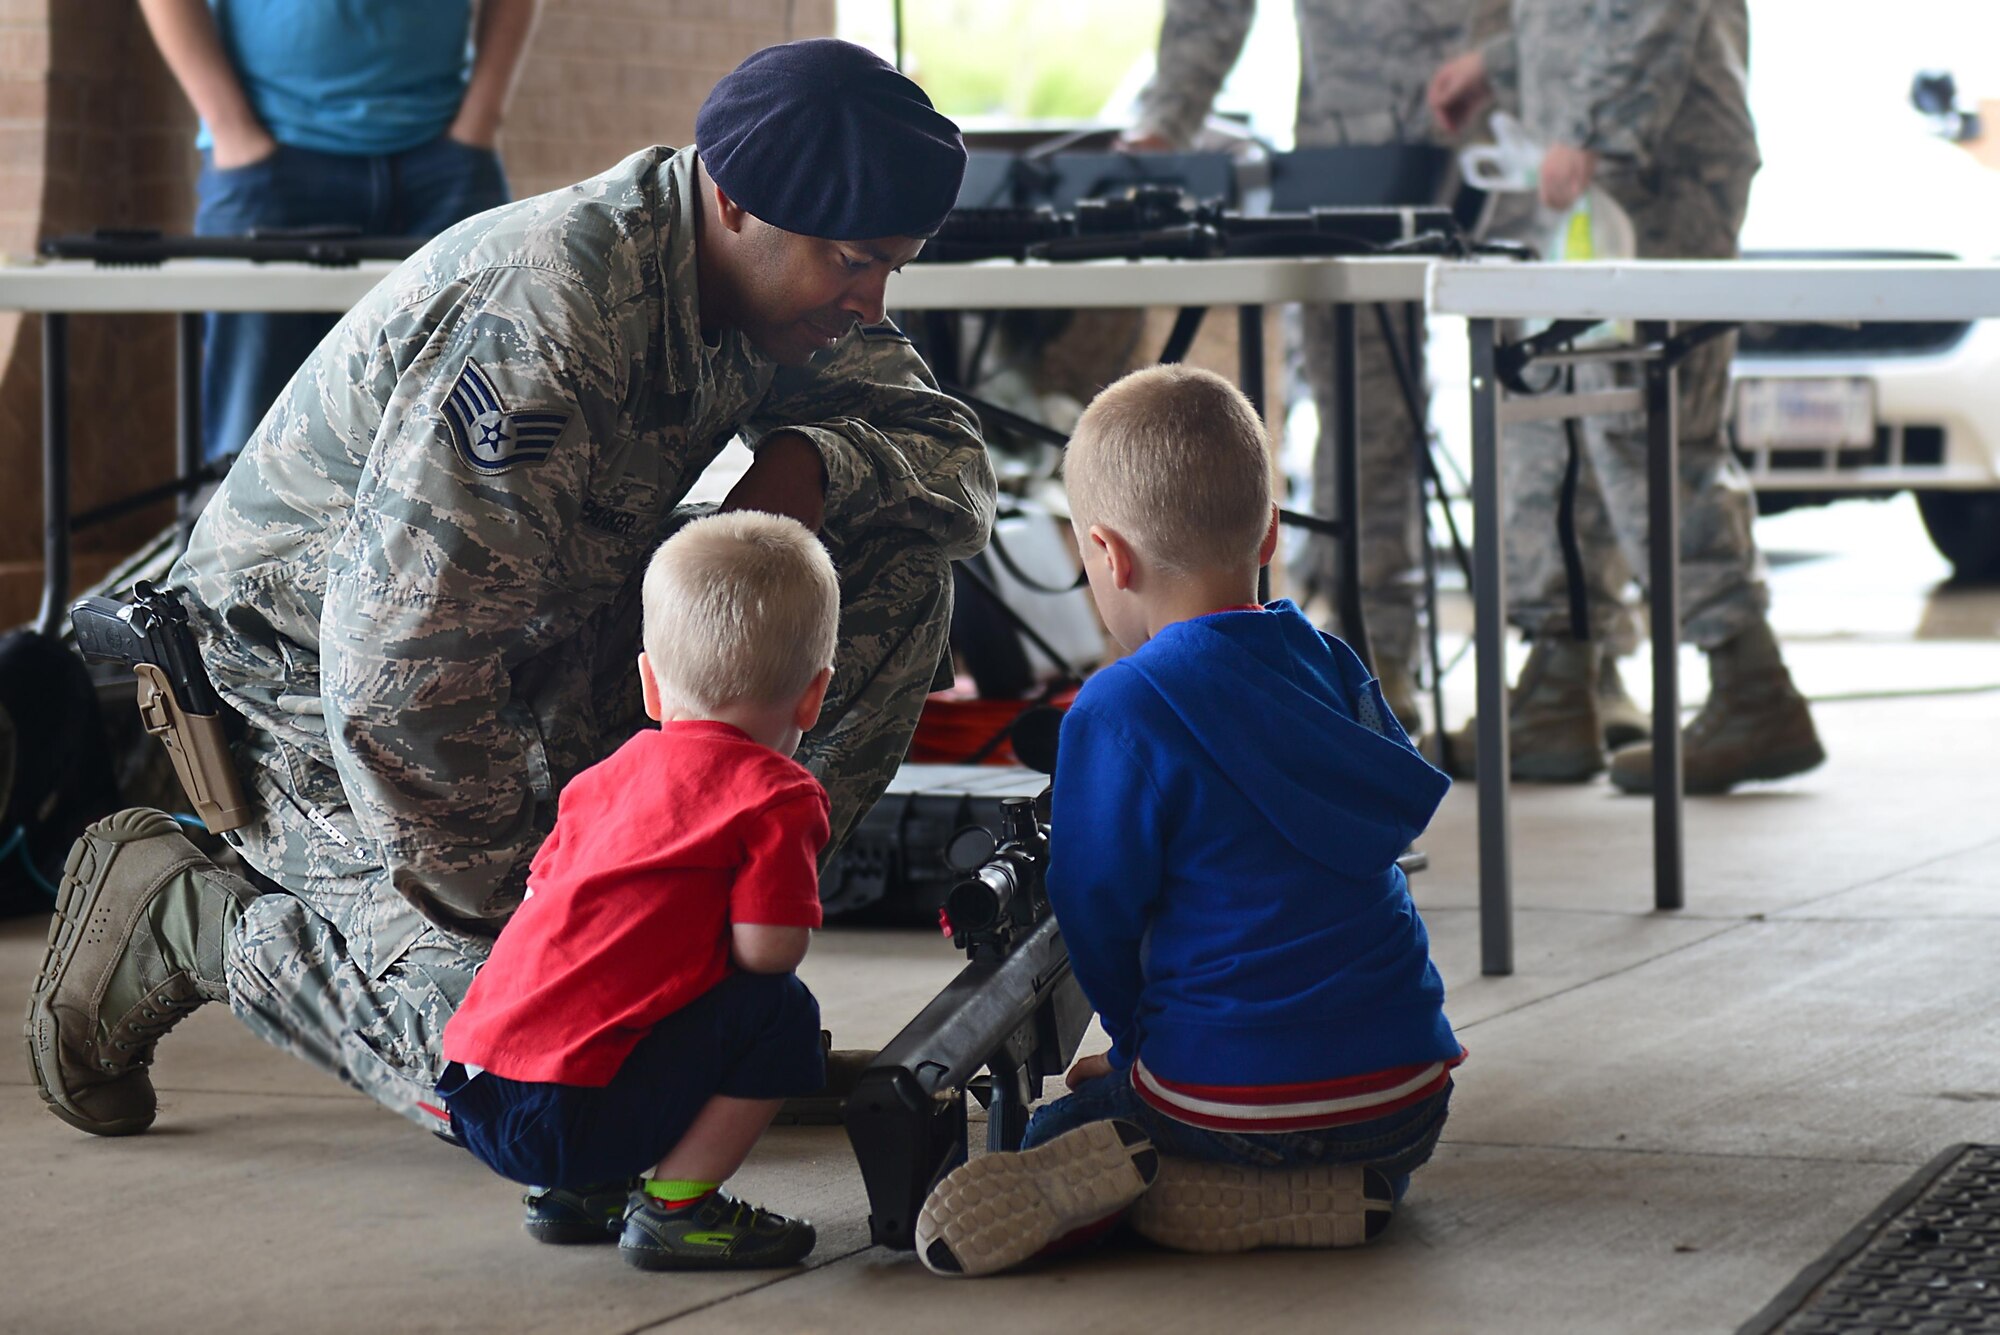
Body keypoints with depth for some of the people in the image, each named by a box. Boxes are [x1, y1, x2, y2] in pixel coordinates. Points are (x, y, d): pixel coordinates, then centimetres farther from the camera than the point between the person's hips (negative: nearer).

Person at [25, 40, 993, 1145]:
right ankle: (179, 912, -1)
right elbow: (399, 668, -35)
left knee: (897, 555, -7)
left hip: (550, 652, 8)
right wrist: (515, 912, -23)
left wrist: (812, 460, -22)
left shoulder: (784, 281, -6)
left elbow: (958, 468, 1)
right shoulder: (537, 323, -33)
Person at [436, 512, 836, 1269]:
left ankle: (569, 1194, 19)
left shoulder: (605, 780, 20)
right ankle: (676, 1207, -6)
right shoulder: (775, 796, -4)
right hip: (574, 1108, -8)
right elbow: (767, 952, -10)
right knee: (782, 1014, 1)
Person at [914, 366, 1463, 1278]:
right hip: (1405, 1093, 4)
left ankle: (1095, 1177, -14)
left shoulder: (1119, 713, -12)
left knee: (1056, 1125, 21)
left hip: (1234, 1095, -4)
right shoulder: (1331, 665, 6)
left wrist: (1135, 1049, 16)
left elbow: (1095, 920, -5)